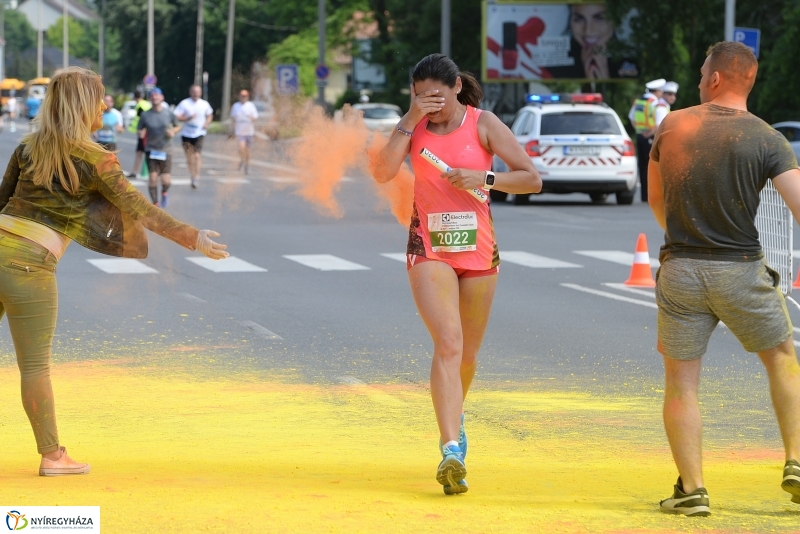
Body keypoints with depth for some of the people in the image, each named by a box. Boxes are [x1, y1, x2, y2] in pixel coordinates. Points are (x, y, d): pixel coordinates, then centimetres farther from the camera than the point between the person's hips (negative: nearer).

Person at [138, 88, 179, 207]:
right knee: (153, 177, -9)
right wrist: (141, 134, -17)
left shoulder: (168, 113, -1)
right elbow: (139, 131, 6)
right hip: (151, 150, 0)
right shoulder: (145, 115, -1)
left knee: (166, 180, -7)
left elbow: (178, 126, 12)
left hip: (166, 151, 0)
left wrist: (173, 131, -9)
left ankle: (164, 193, 29)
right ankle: (155, 204, 9)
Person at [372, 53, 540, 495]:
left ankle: (454, 417, 43)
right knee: (448, 344, -19)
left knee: (467, 353, 13)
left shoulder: (483, 124, -2)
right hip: (429, 248, -1)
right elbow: (383, 172, -14)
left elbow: (532, 179, -4)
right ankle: (451, 451, -27)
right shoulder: (413, 126, 2)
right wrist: (410, 121, -17)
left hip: (478, 248, 1)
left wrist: (484, 178, -18)